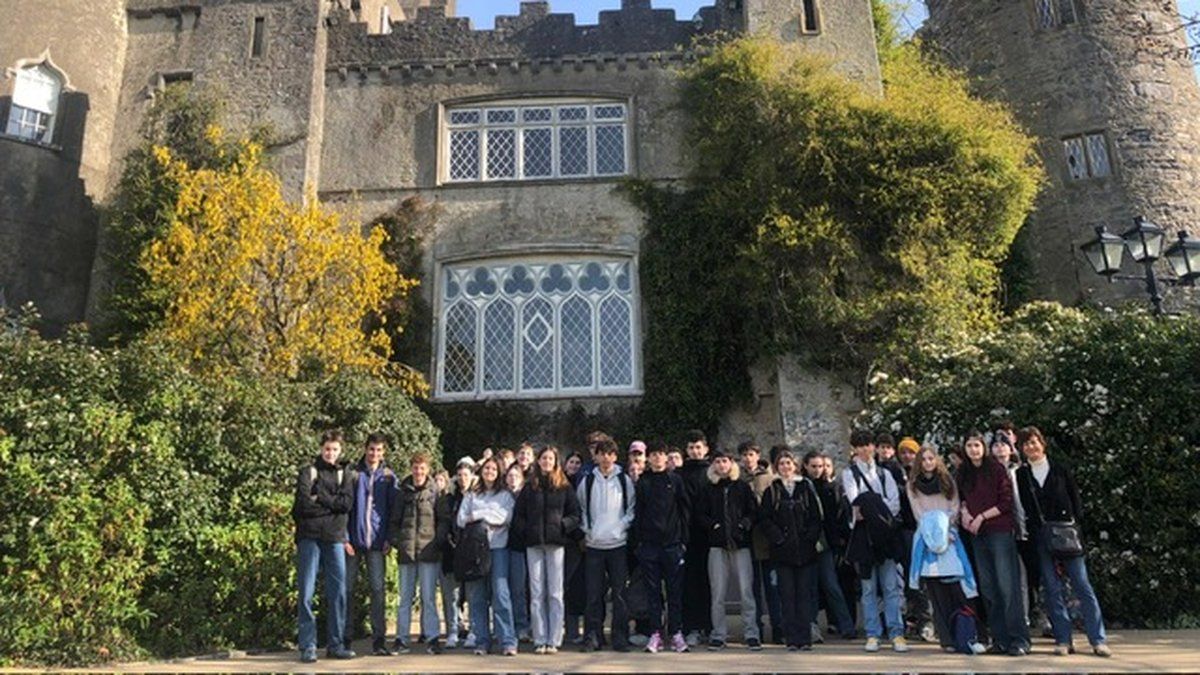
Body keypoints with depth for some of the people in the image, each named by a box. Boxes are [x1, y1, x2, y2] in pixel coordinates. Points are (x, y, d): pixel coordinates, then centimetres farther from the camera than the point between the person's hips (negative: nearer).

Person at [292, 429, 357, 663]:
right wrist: (332, 504, -3)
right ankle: (307, 646, 6)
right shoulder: (308, 471, 6)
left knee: (338, 593, 4)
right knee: (307, 593, -1)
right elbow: (303, 503, -9)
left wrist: (320, 497, -8)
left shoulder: (345, 474, 13)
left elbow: (347, 503, -3)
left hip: (335, 538, 2)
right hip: (310, 538, -2)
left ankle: (336, 645, 13)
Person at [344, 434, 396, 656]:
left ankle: (379, 640, 4)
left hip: (377, 542, 1)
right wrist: (344, 537, -6)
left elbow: (393, 510, 7)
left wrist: (389, 538, -2)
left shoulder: (389, 477, 6)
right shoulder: (353, 474, 2)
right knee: (348, 589, 5)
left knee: (378, 590, -1)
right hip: (353, 540, 0)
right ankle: (345, 638, 15)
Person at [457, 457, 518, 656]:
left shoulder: (505, 495, 12)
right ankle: (481, 642, 7)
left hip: (497, 547, -2)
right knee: (477, 596, 1)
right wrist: (490, 519, -11)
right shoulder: (471, 496, 18)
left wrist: (477, 515, -4)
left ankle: (508, 642, -10)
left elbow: (505, 517, -5)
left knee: (500, 593, -10)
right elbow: (461, 519, 5)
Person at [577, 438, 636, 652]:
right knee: (594, 594, 2)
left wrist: (623, 526, -4)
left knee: (620, 593, 1)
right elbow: (580, 508, 16)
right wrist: (586, 530, 6)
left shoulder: (624, 480, 4)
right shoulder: (587, 481, 6)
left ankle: (620, 636, 9)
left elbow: (632, 507, 9)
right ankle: (593, 636, 12)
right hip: (594, 544, 1)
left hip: (618, 543, -1)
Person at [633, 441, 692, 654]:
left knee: (675, 590, 3)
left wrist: (684, 536, -1)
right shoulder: (643, 482, 6)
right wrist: (638, 538, -1)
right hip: (649, 544, 1)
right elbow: (637, 511, 6)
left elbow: (686, 508, 5)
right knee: (653, 591, 4)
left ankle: (676, 633, 11)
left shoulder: (675, 480, 5)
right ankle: (655, 633, 10)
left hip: (672, 542, -1)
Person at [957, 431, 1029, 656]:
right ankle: (1000, 639, 12)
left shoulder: (996, 469, -5)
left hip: (1000, 532, -6)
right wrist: (964, 511, 1)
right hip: (978, 536, 6)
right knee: (988, 588, 6)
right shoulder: (963, 474, 11)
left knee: (1007, 586, -8)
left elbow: (1007, 502, -8)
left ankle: (1019, 640, -3)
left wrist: (981, 516, -10)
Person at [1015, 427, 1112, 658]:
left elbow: (1075, 498, 8)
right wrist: (1027, 534, -2)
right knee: (1052, 588, 1)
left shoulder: (1060, 470, 8)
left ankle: (1098, 640, 1)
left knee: (1082, 585, -3)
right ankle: (1063, 640, 6)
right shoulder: (1021, 475, 7)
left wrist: (1075, 524, -3)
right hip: (1039, 539, 1)